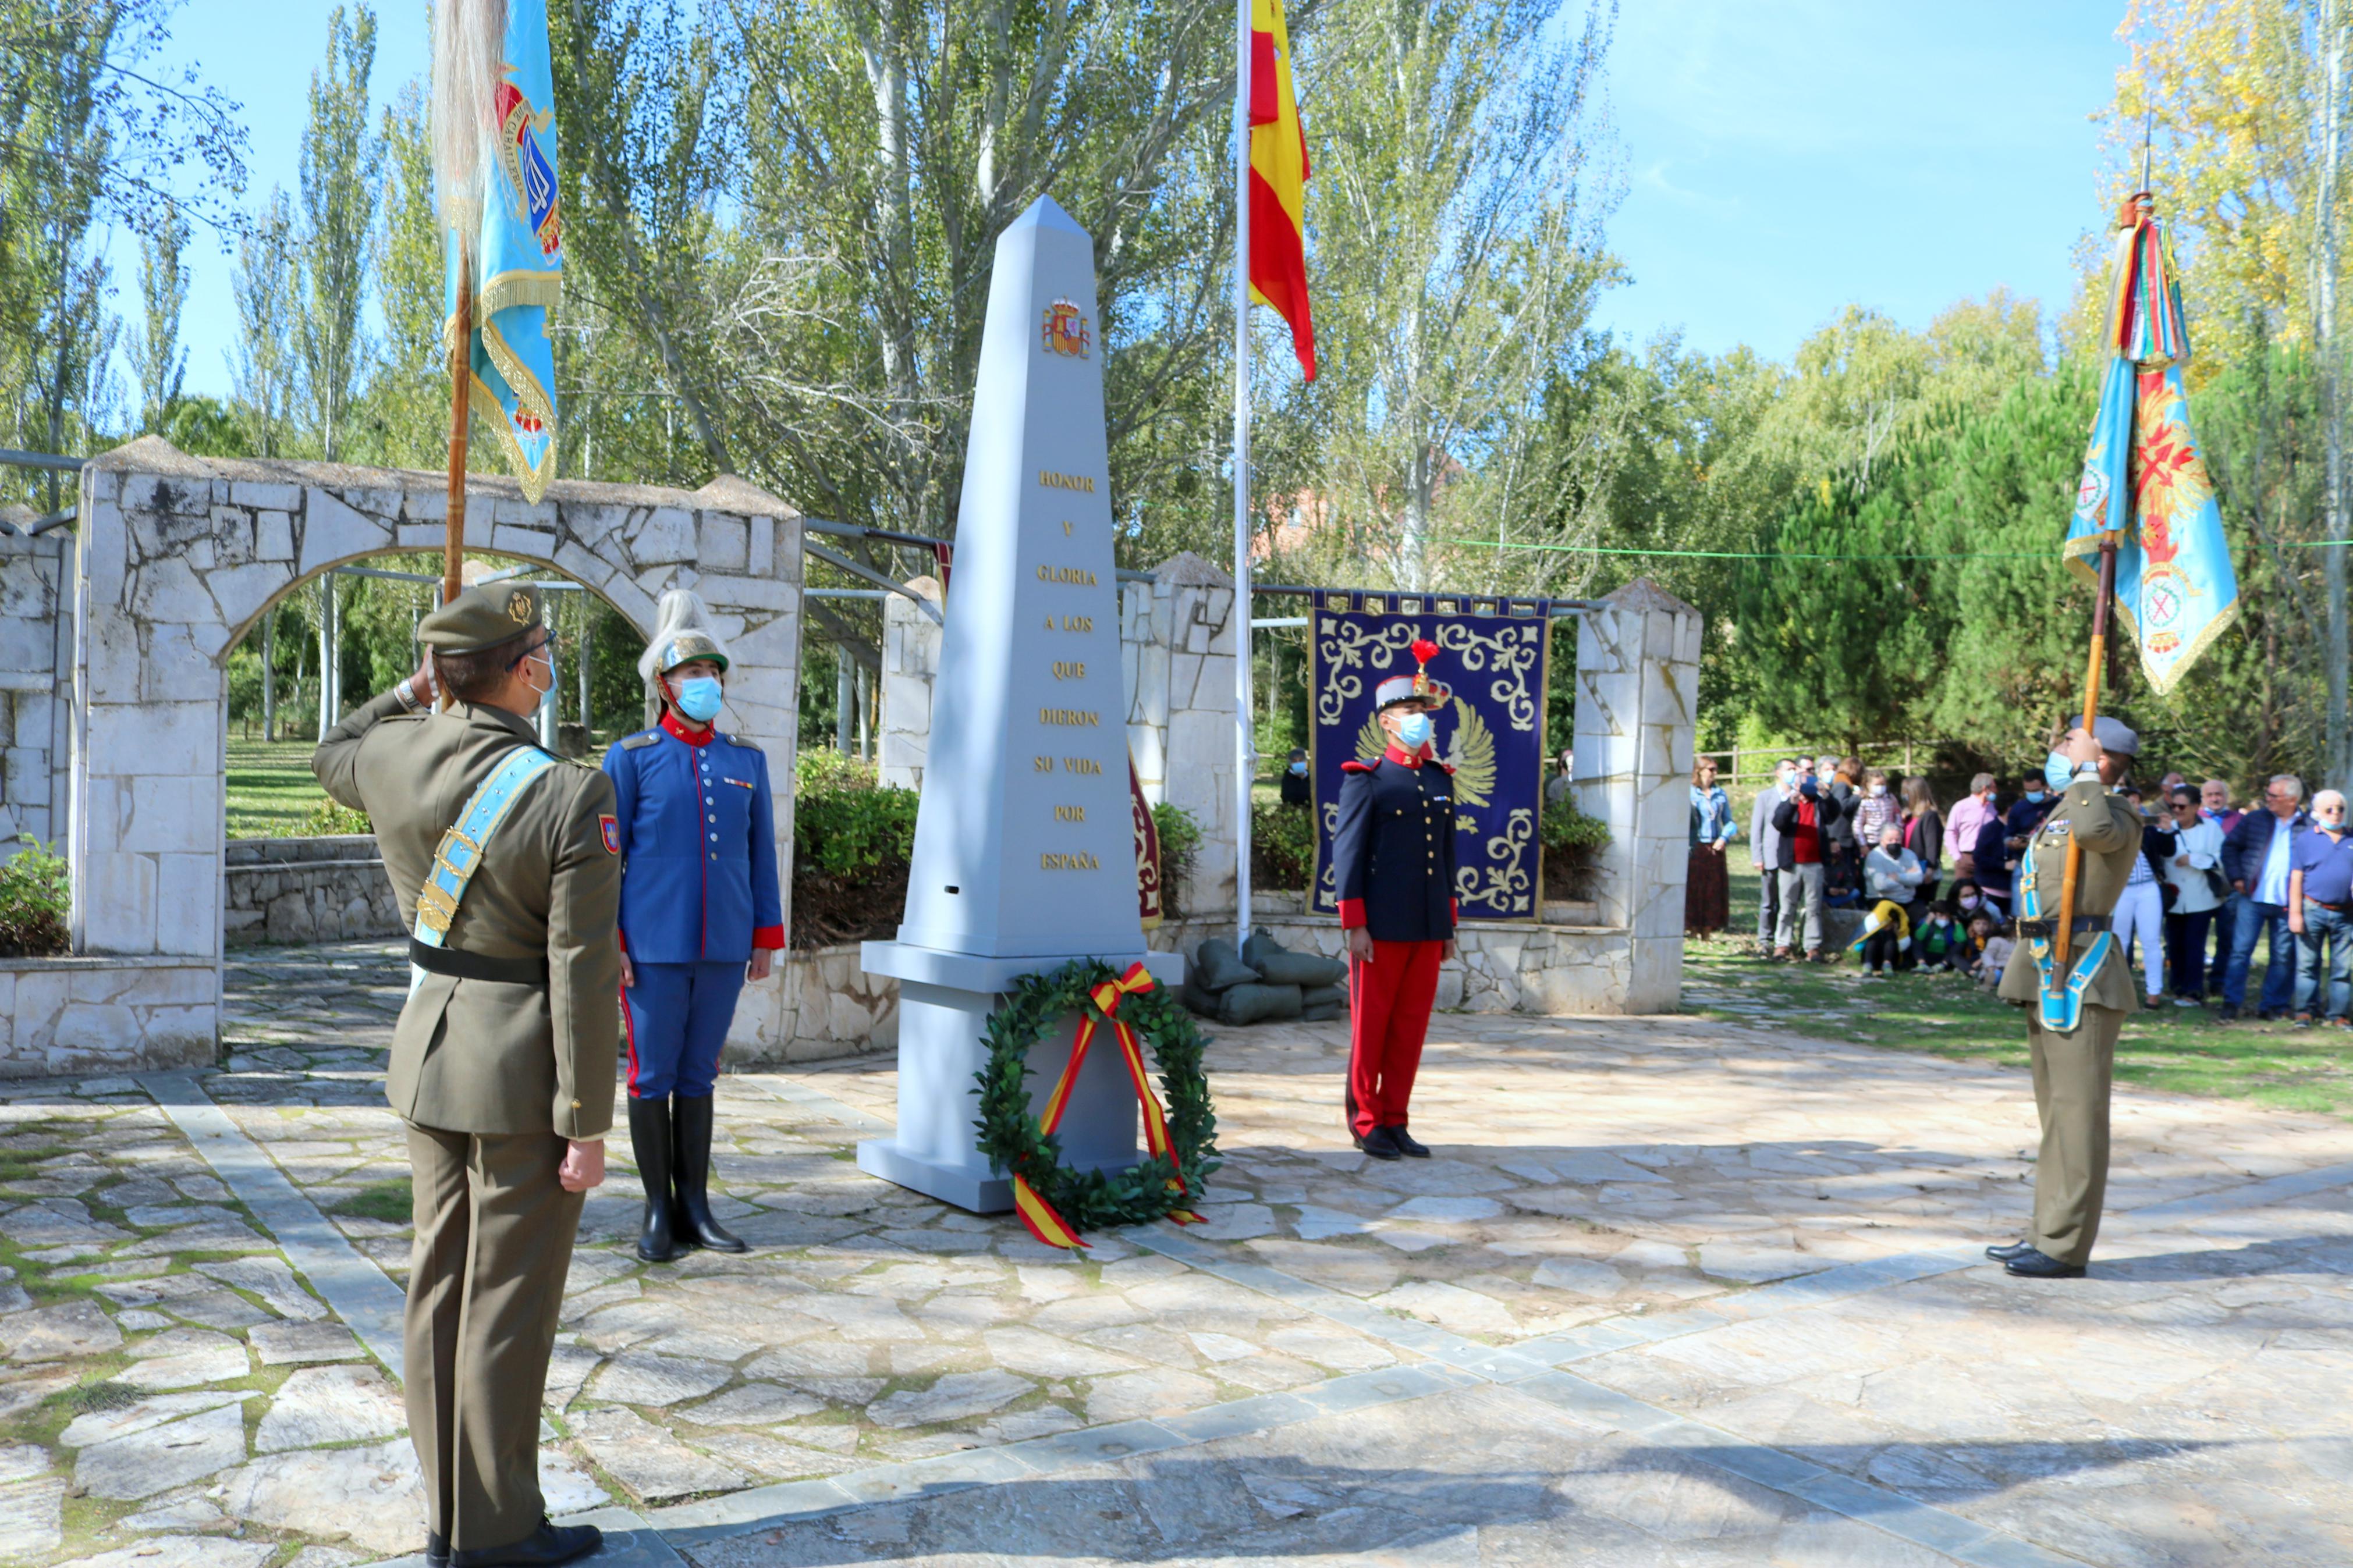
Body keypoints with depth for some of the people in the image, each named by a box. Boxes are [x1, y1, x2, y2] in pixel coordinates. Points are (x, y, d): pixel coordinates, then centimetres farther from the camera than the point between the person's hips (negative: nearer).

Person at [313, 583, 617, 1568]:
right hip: (520, 1076, -7)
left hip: (430, 1046, 7)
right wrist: (585, 1125, -13)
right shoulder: (572, 797, -20)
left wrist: (414, 690, 19)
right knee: (508, 1299, 5)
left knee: (441, 1281, 17)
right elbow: (582, 977, -19)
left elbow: (332, 757, 26)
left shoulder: (397, 758, -2)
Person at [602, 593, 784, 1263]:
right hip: (654, 949, -3)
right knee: (652, 1076, 4)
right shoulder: (632, 757, 0)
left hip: (723, 948, 3)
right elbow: (606, 854, -1)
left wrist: (765, 938, 8)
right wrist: (608, 941, -6)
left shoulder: (746, 762, 9)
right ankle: (658, 1209, 15)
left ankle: (695, 1205, 19)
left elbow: (761, 855, 12)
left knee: (699, 1076, 10)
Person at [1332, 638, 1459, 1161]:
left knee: (1412, 1025, 8)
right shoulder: (1366, 780, -4)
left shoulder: (1440, 780, 13)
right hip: (1382, 926, -5)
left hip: (1428, 926, 5)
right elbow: (1347, 854, -7)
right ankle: (1366, 1122, 14)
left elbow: (1447, 855, 16)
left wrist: (1449, 925, 14)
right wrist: (1355, 925, -12)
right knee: (1371, 1025, 3)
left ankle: (1395, 1121, 18)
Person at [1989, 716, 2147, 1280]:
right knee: (2056, 1108, 15)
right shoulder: (2063, 809, 19)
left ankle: (2066, 1248, -3)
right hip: (2048, 973, 10)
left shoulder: (2117, 813, -10)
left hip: (2080, 974, -10)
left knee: (2077, 1109, -7)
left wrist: (2086, 769, -19)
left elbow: (2095, 829, -35)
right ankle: (2049, 1233, 23)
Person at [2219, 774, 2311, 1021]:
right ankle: (2231, 1003, 2)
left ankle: (2272, 1005, 17)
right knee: (2240, 950, -2)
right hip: (2252, 899, 0)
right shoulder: (2255, 820, 4)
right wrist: (2237, 878, 0)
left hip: (2287, 905, 0)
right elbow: (2230, 846, 9)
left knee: (2283, 957, 6)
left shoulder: (2309, 827, 0)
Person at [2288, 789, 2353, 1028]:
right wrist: (2295, 913, -6)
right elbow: (2296, 878, -1)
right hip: (2313, 911, -2)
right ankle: (2305, 1011, 9)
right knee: (2307, 964, 2)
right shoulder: (2307, 840, 1)